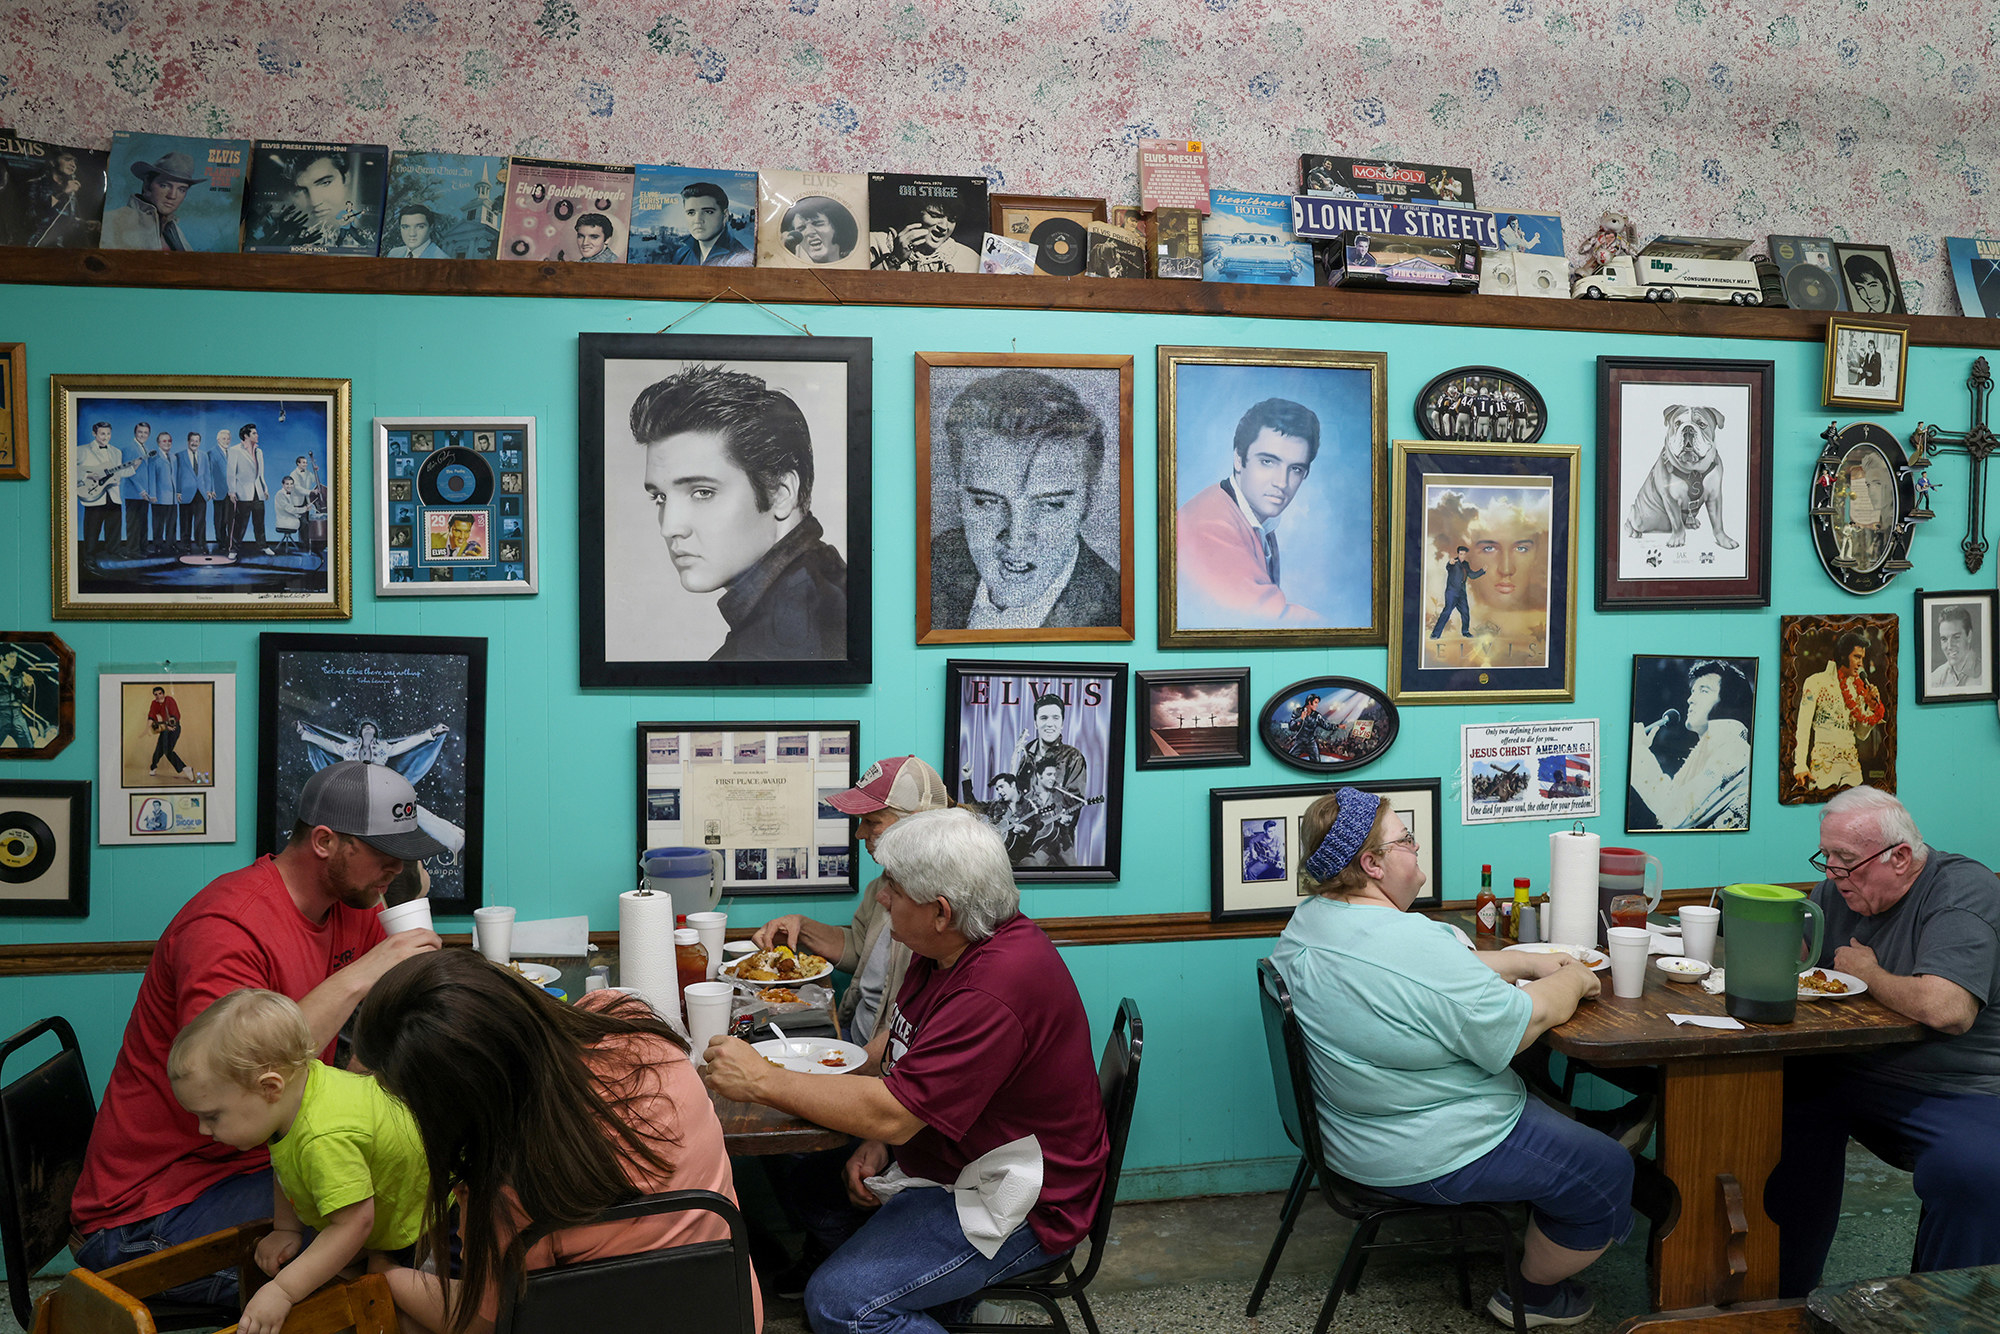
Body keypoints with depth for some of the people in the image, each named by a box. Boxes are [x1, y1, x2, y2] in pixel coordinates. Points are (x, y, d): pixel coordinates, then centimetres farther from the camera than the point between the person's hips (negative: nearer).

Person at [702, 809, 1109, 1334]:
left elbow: (893, 1113, -30)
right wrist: (876, 1140, -4)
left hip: (1012, 1203, -10)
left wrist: (761, 1079, -21)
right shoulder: (952, 947, 0)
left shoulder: (997, 989, -32)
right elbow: (897, 1039, 13)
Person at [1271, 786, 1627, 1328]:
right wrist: (1572, 981, -4)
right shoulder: (1409, 944, -31)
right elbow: (1521, 1021, -22)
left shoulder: (1311, 919, 1)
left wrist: (1528, 963, 8)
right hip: (1429, 1157, -10)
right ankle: (1532, 1294, 26)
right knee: (1608, 1171, 7)